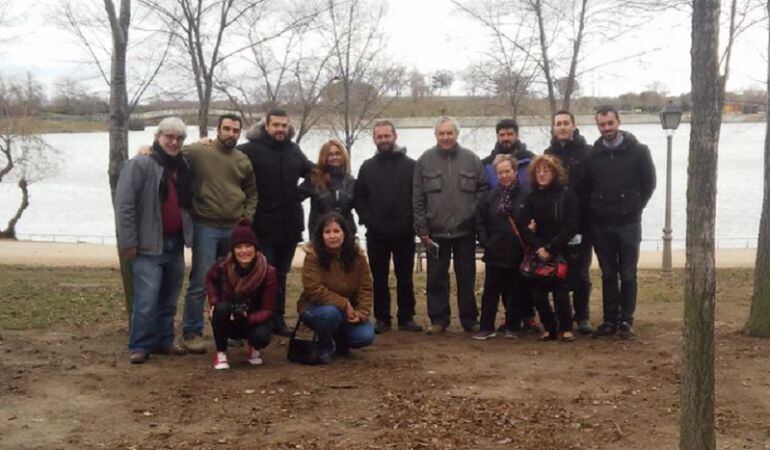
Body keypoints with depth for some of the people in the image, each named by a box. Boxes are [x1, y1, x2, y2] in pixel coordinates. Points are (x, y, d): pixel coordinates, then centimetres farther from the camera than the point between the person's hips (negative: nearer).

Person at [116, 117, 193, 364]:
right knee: (147, 299, -10)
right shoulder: (140, 164, -10)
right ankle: (140, 346, 2)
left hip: (175, 244, 7)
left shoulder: (183, 167, 13)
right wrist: (129, 241, -16)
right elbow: (124, 205, -14)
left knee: (169, 299, 13)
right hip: (149, 246, -7)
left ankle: (164, 341, 24)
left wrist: (188, 234, 14)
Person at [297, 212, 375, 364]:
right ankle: (324, 347, -5)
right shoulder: (313, 255, -19)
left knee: (366, 336, -20)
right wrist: (344, 304, -26)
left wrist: (361, 313, -21)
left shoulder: (357, 256, -8)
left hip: (348, 311, 4)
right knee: (330, 313, -38)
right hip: (317, 307, -3)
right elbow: (314, 290, -24)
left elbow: (365, 288, -6)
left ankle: (341, 342, 17)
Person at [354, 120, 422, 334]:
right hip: (376, 234, 2)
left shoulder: (410, 165, 1)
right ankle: (382, 318, 15)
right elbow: (358, 197, 9)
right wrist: (366, 219, -3)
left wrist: (413, 221, -8)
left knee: (405, 277, 6)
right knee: (379, 278, 7)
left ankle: (406, 318, 15)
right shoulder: (367, 167, 8)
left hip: (404, 234, -2)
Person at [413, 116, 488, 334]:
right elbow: (417, 198, 1)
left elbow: (483, 190, 5)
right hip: (436, 232, 0)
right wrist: (422, 229, -3)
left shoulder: (471, 159, 2)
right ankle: (438, 319, 17)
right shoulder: (425, 161, 0)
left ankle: (470, 319, 19)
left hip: (465, 230, 0)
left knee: (467, 277, 9)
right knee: (437, 278, 6)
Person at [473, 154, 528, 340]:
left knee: (515, 292, 7)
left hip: (517, 253, -2)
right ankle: (487, 327, 11)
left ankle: (512, 327, 19)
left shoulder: (526, 196, -3)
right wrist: (485, 242, -1)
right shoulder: (490, 196, 6)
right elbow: (480, 222, 9)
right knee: (491, 291, 5)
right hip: (494, 253, 2)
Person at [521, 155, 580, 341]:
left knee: (560, 293, -7)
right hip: (537, 254, 4)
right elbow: (525, 227, 2)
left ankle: (566, 328, 11)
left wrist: (550, 248, -15)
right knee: (538, 295, 0)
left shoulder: (566, 195, -4)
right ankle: (550, 328, 17)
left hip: (560, 254, -4)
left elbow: (571, 227, -9)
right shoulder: (532, 198, 8)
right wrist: (538, 247, -15)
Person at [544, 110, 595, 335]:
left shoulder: (588, 153, 0)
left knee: (581, 273, 3)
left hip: (582, 223, -2)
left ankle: (582, 316, 13)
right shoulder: (548, 154, 8)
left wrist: (593, 213, -9)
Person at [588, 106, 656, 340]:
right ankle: (610, 320, 15)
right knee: (608, 275, 8)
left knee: (628, 275, 2)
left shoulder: (638, 151, -2)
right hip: (600, 224, 2)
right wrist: (594, 209, 5)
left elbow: (649, 183, 2)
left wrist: (635, 207, 0)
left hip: (628, 223, -2)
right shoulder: (593, 154, 4)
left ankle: (626, 321, 9)